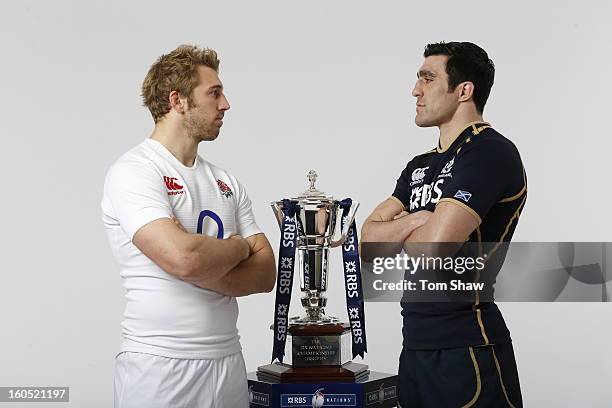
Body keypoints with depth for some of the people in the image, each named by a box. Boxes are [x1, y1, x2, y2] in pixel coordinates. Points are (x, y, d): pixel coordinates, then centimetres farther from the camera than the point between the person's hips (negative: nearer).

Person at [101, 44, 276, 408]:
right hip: (160, 366, -6)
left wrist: (202, 270, -15)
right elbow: (184, 257, -25)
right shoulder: (133, 172, -10)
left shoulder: (227, 183, 10)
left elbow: (266, 273, 3)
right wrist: (240, 246, -5)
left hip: (228, 361, 6)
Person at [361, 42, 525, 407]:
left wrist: (394, 231, -1)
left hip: (466, 346, -8)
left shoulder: (490, 152, -12)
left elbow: (434, 245, -23)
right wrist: (416, 220, -11)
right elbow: (369, 238, 7)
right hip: (416, 343, 8)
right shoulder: (420, 167, 15)